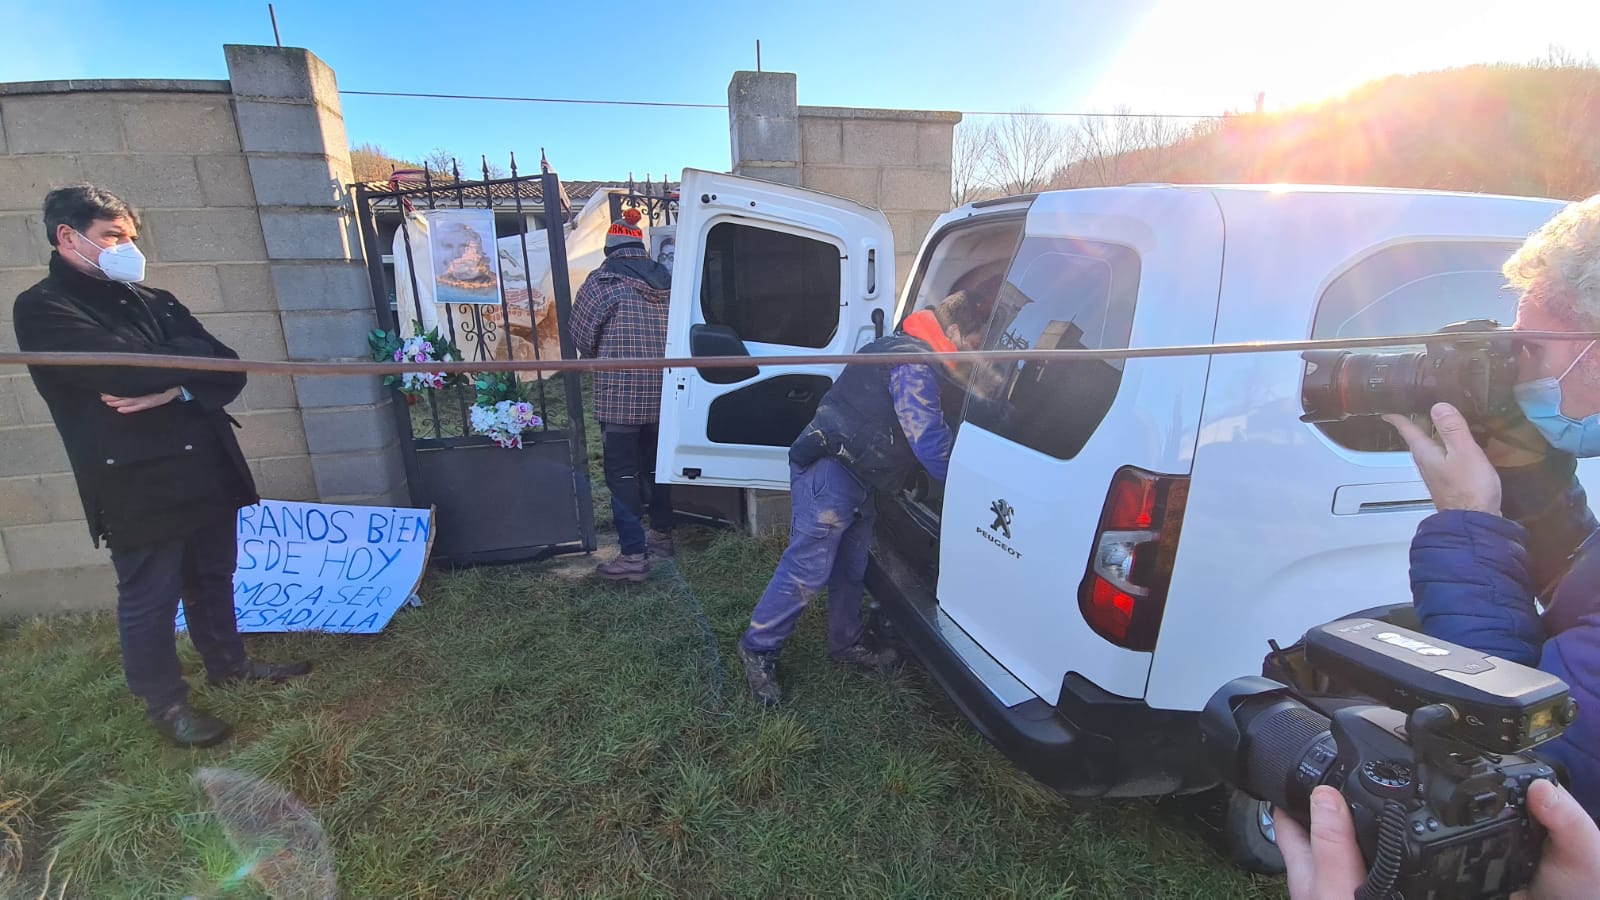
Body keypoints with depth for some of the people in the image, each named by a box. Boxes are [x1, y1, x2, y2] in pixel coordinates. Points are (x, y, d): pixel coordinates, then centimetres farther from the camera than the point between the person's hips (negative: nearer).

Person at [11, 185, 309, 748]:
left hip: (204, 466, 6)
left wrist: (172, 391, -14)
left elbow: (228, 371, 5)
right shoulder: (42, 308, -5)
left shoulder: (153, 300, 14)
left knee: (212, 578, 17)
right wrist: (190, 363, -3)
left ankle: (228, 664, 35)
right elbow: (125, 369, -21)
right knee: (149, 599, 6)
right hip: (135, 481, -6)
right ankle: (166, 703, 22)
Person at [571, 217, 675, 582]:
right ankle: (662, 534, 33)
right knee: (655, 465, 20)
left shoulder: (602, 281, -7)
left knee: (622, 473, 0)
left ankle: (634, 555, 0)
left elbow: (581, 335, -2)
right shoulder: (665, 280, 6)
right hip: (663, 394, 6)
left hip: (620, 395, -5)